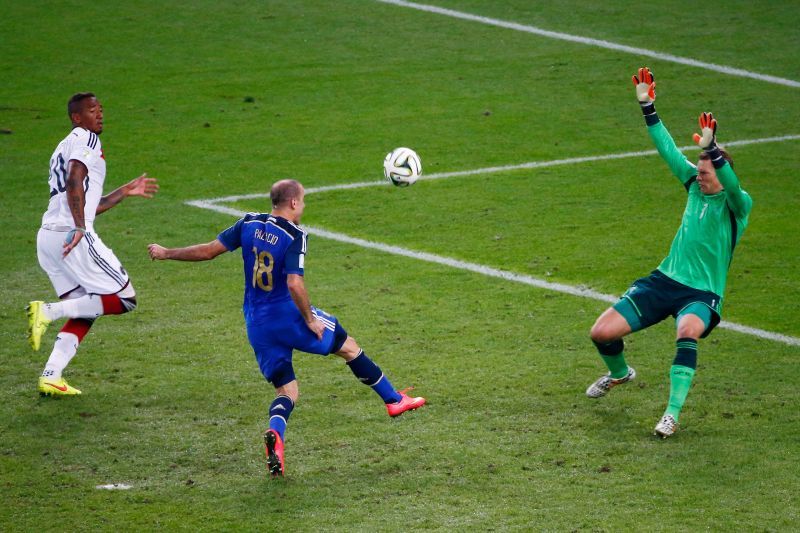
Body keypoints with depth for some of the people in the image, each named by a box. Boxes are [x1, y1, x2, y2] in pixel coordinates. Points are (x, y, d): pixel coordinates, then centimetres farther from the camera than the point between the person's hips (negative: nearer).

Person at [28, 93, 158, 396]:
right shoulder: (86, 139, -1)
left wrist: (125, 192, 35)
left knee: (84, 313, 16)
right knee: (124, 299, -1)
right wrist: (79, 227, -27)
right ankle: (49, 311, -13)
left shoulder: (65, 148, 28)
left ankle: (50, 378, 2)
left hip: (47, 237, 9)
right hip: (73, 236, -9)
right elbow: (74, 182, -19)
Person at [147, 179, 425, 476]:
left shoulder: (249, 224, 2)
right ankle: (394, 400, 30)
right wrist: (310, 319, -11)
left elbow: (208, 251, 3)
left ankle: (275, 434, -21)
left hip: (257, 326, 5)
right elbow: (294, 285, -24)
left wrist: (166, 253, 15)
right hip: (289, 316, -5)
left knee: (286, 393, 11)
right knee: (348, 346, 19)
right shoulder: (294, 237, -14)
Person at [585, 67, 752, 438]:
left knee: (688, 329, -41)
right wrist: (647, 107, 2)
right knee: (602, 332, -3)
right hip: (664, 281, 6)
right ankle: (619, 373, 34)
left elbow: (732, 185, -32)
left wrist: (711, 149, -46)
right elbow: (668, 150, 8)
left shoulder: (737, 204, -9)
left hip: (701, 294, -6)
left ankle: (672, 413, -36)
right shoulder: (694, 185, 7)